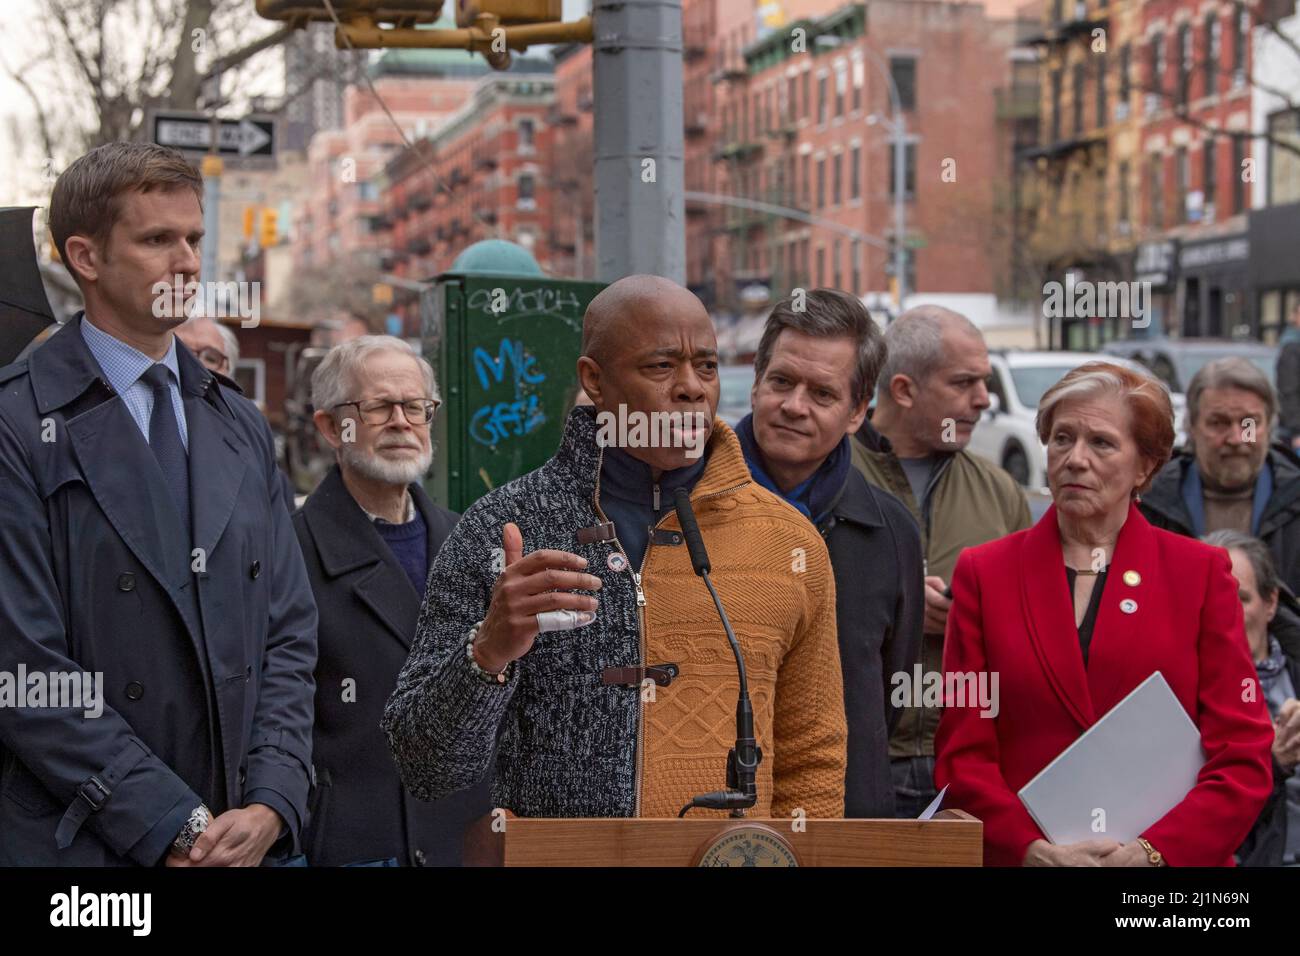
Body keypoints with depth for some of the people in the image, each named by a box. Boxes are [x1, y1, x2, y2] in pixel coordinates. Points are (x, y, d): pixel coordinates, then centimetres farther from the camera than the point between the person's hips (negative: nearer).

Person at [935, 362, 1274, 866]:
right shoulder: (984, 573, 3)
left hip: (1175, 857, 0)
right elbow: (961, 755, -1)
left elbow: (1244, 758, -3)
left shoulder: (1202, 572, 1)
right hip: (1019, 857, 1)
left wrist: (1151, 851, -17)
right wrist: (1036, 850, -16)